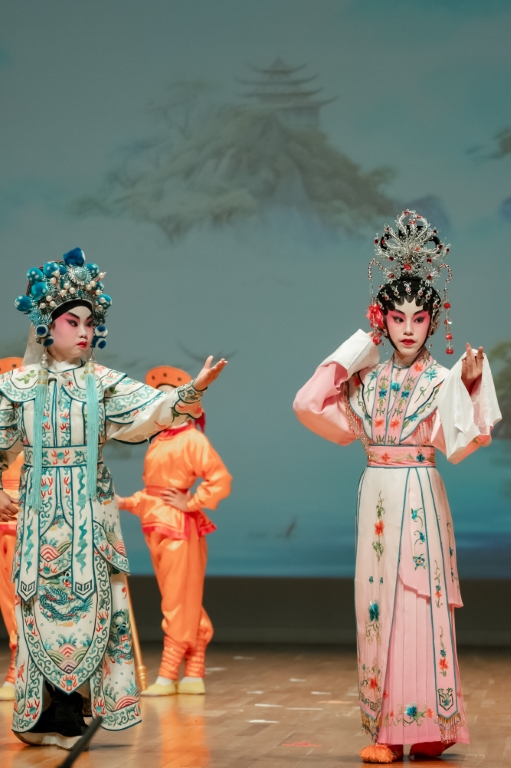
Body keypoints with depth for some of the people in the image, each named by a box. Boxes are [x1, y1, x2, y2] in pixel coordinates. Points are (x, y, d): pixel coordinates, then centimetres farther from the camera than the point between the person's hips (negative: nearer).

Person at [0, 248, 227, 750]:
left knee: (88, 601, -3)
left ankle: (51, 718, 7)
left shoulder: (102, 383, 3)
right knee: (44, 605, 0)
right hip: (41, 509, 0)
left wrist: (190, 392, -29)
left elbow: (149, 411, -13)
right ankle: (60, 718, 11)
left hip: (90, 509, 0)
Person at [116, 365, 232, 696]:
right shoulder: (159, 442, 15)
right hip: (157, 527, 8)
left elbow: (221, 480, -16)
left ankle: (168, 676, -3)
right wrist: (127, 503, 5)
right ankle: (194, 675, 15)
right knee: (178, 601, 10)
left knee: (179, 601, -3)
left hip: (179, 528, -8)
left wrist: (191, 502, -14)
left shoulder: (193, 439, -8)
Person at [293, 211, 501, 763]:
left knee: (420, 603, -6)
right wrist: (355, 350, 6)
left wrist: (471, 384, -28)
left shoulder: (441, 381, -1)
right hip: (376, 498, 4)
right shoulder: (369, 380, 11)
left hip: (420, 498, -4)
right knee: (377, 604, 3)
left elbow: (461, 441, -14)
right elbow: (310, 406, 5)